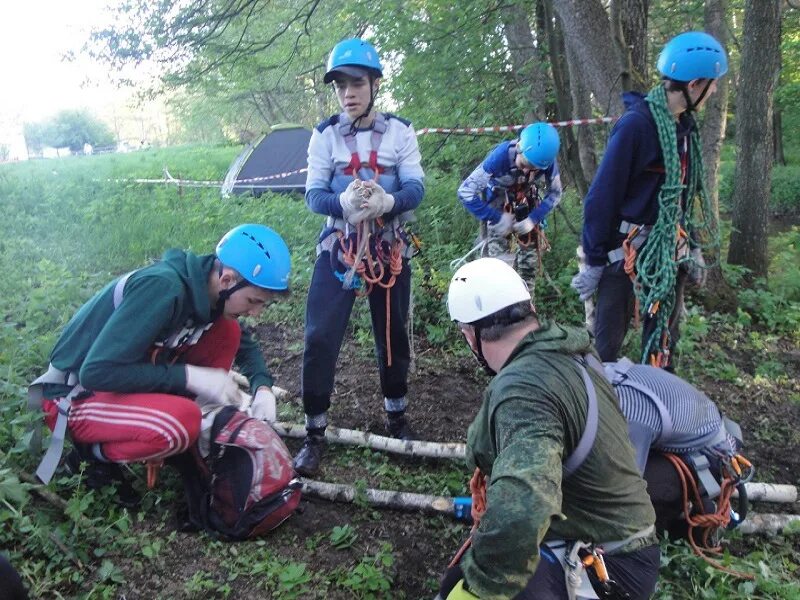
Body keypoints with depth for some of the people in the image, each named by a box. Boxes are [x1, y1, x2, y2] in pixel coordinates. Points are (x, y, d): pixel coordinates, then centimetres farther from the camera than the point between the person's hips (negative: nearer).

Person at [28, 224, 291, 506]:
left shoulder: (207, 288, -6)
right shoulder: (163, 288, -31)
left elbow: (244, 342, 9)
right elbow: (98, 371, -33)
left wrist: (263, 387, -9)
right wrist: (190, 376, -29)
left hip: (129, 381, 7)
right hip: (77, 395, -7)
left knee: (228, 332, -8)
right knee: (182, 421, -35)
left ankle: (201, 435, 1)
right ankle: (92, 455, -5)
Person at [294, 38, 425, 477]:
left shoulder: (400, 131, 0)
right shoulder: (324, 135, 0)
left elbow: (416, 188, -10)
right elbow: (314, 195, -8)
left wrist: (386, 201, -32)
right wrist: (344, 201, -31)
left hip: (390, 250, 1)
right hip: (338, 249, 0)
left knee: (393, 335, 12)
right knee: (320, 338, -8)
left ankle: (396, 415, 33)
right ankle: (315, 432, 6)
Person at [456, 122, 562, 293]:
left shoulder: (548, 161, -28)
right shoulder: (500, 156, -37)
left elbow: (555, 194, -9)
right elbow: (465, 191, -35)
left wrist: (533, 219, -24)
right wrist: (496, 219, -35)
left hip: (525, 198, 3)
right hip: (497, 197, -3)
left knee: (530, 249, -1)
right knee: (499, 254, -17)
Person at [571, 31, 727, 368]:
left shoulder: (684, 125, 6)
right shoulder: (636, 124, -18)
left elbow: (684, 192, 14)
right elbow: (603, 195, -16)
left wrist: (693, 247, 15)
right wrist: (594, 261, -13)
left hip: (670, 252, 7)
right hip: (627, 251, -7)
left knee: (664, 336, 16)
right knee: (609, 339, 4)